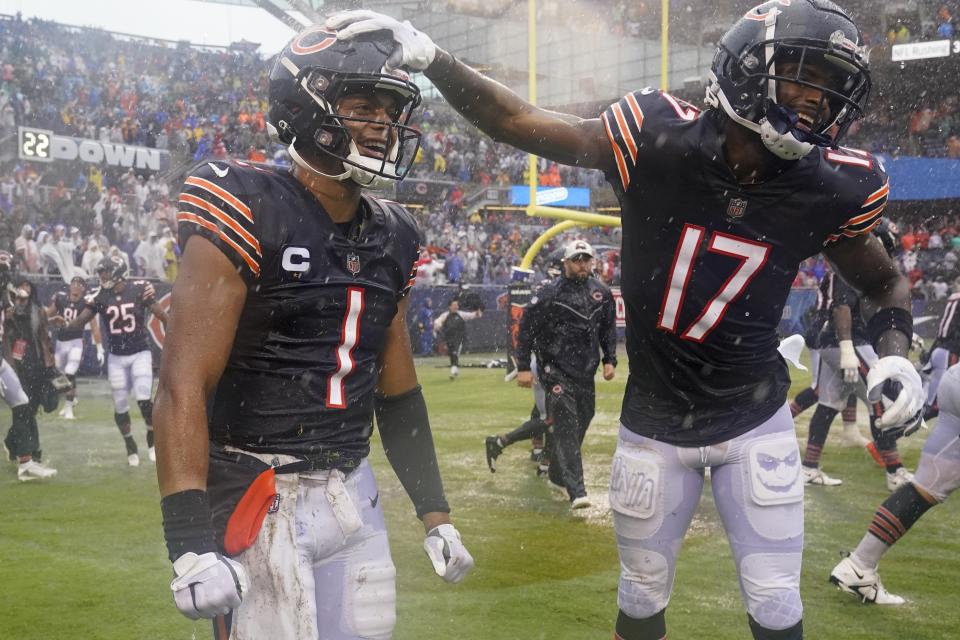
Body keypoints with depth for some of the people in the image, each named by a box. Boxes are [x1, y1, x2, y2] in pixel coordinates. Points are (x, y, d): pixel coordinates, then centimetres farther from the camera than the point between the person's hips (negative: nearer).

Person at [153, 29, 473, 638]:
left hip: (354, 491, 7)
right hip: (257, 497, -6)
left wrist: (435, 513, 15)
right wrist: (191, 545, -25)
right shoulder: (248, 214, -14)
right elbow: (183, 386, -19)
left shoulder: (390, 238, 8)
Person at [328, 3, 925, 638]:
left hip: (755, 421, 1)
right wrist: (428, 56, -22)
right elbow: (520, 123, -12)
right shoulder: (660, 140, -20)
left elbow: (886, 282, 5)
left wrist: (895, 352, -14)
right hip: (656, 422, 0)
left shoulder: (827, 188, -13)